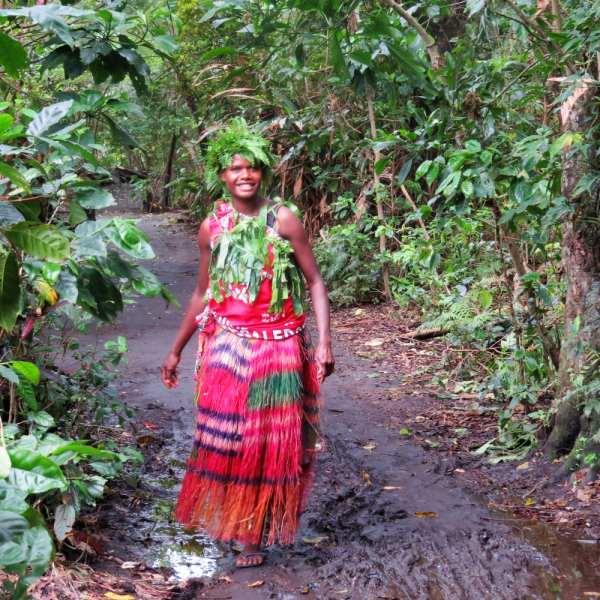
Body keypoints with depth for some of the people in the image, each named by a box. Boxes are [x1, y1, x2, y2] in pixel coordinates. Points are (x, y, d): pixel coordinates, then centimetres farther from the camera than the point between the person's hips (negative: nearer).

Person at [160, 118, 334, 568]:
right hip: (227, 347, 2)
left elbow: (315, 282, -3)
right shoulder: (212, 228, 4)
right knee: (224, 439, 0)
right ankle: (229, 520, 21)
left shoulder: (283, 221, -5)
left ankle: (257, 534, 17)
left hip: (277, 348, -2)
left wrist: (325, 341, -13)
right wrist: (176, 350, 18)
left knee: (271, 443, 4)